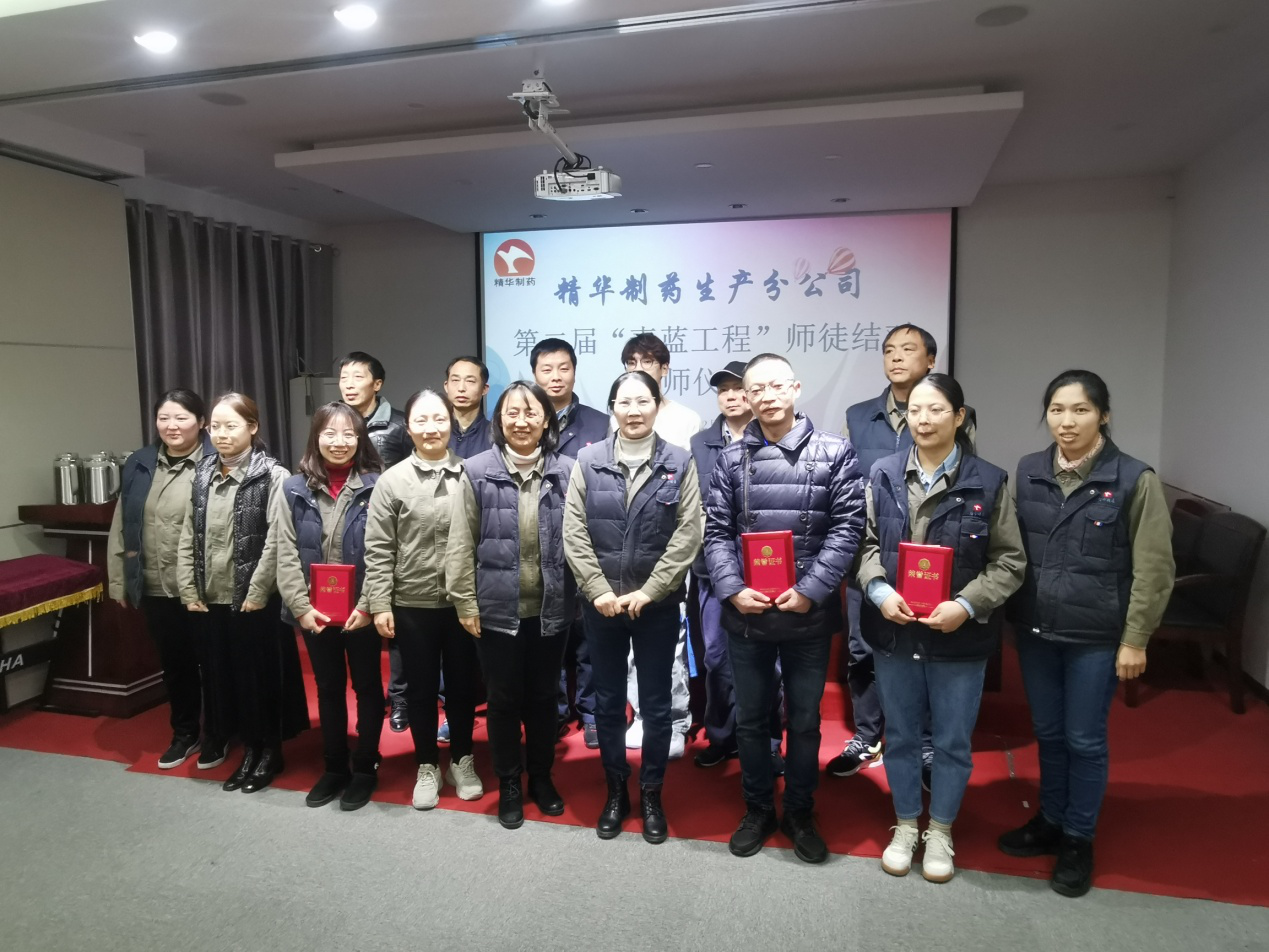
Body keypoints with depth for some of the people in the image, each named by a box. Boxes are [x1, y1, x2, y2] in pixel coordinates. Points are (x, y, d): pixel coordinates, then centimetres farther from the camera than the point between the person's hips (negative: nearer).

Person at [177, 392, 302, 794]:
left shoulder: (272, 476, -9)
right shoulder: (202, 474, 9)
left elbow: (276, 542, -15)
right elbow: (188, 536, 9)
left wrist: (256, 594, -17)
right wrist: (189, 591, 3)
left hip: (256, 599, -5)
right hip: (211, 598, 6)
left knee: (261, 675, 5)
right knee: (223, 674, 12)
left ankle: (270, 751, 22)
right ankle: (249, 747, 28)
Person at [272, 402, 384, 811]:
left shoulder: (375, 486, -7)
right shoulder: (295, 489, 2)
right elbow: (286, 554, -1)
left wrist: (368, 606, -17)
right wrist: (301, 606, -10)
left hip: (361, 611, -3)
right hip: (314, 612, 3)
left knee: (367, 685, 11)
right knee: (328, 688, 16)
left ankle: (365, 767, 26)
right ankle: (334, 767, 31)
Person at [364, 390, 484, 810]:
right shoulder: (392, 481, -4)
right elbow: (378, 550, -3)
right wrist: (380, 605, -6)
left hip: (462, 603, 1)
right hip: (412, 605, 0)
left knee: (462, 685, 14)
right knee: (421, 688, 13)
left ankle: (462, 760, 34)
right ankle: (427, 766, 31)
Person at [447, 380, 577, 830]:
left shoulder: (565, 472, -3)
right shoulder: (478, 471, -7)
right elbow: (461, 543, -5)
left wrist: (578, 597, 4)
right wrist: (465, 603, -5)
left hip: (550, 609, 2)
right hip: (497, 608, -1)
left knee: (543, 696, 16)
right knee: (504, 699, 12)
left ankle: (541, 776, 36)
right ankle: (509, 784, 31)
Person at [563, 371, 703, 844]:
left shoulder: (680, 462, -3)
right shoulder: (588, 461, 0)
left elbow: (688, 534, -8)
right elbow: (574, 533, -3)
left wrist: (647, 592, -12)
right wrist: (598, 590, -11)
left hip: (658, 604, -1)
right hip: (601, 603, 1)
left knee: (656, 704, 9)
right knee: (608, 702, 13)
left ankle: (651, 794, 28)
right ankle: (615, 791, 31)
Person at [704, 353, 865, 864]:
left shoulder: (835, 453, -2)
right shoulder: (731, 458, 4)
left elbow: (846, 528, -8)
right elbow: (716, 532, 1)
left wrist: (810, 590, -16)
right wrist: (733, 590, -13)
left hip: (809, 614, -1)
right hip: (746, 614, 2)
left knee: (804, 720, 13)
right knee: (751, 718, 14)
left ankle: (800, 813, 33)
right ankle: (757, 810, 34)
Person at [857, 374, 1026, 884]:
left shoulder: (989, 481, -6)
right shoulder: (883, 474, 0)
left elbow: (1010, 560, -4)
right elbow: (866, 542, 2)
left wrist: (966, 605, -17)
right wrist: (879, 590, -15)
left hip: (960, 635, -1)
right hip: (895, 631, 2)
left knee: (952, 740, 13)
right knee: (901, 734, 16)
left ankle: (940, 831, 35)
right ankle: (905, 825, 36)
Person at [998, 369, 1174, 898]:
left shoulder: (1135, 479, -10)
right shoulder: (1027, 472, 1)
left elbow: (1153, 569, -8)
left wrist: (1135, 640, -8)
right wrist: (1009, 617, 1)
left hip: (1096, 637, -3)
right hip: (1035, 630, 4)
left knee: (1085, 739, 10)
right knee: (1048, 733, 18)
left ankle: (1079, 840, 29)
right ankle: (1050, 821, 37)